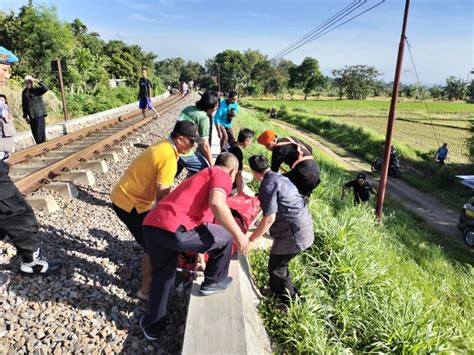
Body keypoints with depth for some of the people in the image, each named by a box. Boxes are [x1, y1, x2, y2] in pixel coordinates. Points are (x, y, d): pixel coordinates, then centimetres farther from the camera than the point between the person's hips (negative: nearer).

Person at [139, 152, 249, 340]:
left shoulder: (200, 177, 34)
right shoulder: (222, 175, 6)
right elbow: (216, 204, -16)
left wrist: (200, 254, 54)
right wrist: (238, 234, -7)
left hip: (150, 226, 9)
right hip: (174, 230, -9)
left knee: (161, 275, 30)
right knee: (225, 236, 12)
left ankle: (153, 325, 43)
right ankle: (214, 281, 29)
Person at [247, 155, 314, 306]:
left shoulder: (267, 185, -17)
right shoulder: (279, 177, 12)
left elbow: (270, 218, -22)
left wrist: (251, 240, -16)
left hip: (294, 232, -10)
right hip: (302, 226, 10)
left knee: (276, 267, 4)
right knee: (278, 262, 22)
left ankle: (291, 301, 18)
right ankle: (278, 288, 40)